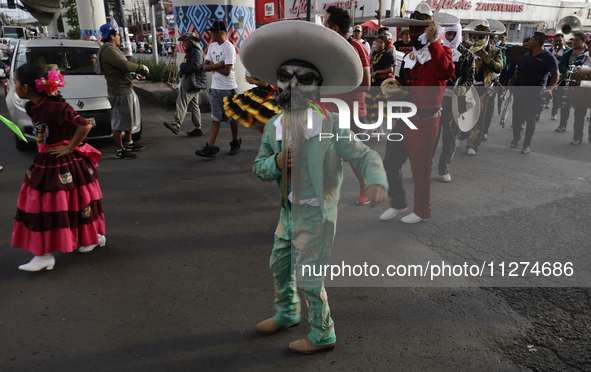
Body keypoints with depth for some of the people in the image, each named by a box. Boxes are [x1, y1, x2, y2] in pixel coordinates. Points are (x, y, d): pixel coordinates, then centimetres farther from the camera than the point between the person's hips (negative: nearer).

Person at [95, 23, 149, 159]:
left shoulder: (112, 49, 19)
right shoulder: (108, 50, -17)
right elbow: (125, 65, -26)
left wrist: (134, 75, 22)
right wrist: (142, 68, -13)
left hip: (126, 89, 11)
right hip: (119, 91, -11)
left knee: (129, 117, 22)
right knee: (119, 121, -5)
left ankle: (128, 143, 36)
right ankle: (119, 150, 2)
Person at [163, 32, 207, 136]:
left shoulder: (196, 51, -10)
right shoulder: (190, 51, 23)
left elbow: (196, 66, -25)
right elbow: (183, 66, 19)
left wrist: (183, 68, -10)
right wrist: (182, 73, -4)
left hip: (193, 82, -11)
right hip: (188, 81, 11)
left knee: (182, 102, -17)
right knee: (194, 105, 11)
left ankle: (177, 125, -23)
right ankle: (198, 128, 14)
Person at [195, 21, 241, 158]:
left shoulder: (229, 47, -12)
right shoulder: (212, 46, 13)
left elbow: (226, 71, -18)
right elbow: (206, 67, 8)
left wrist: (213, 66, -4)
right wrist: (217, 65, -10)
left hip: (228, 88, -6)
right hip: (215, 88, 6)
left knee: (232, 118, 6)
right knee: (215, 118, 2)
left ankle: (235, 143, 24)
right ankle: (210, 147, -3)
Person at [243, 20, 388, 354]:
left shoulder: (330, 124, -18)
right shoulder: (274, 126, -1)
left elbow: (364, 155, -19)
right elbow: (259, 167, 6)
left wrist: (377, 181, -38)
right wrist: (276, 163, -16)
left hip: (316, 214, -7)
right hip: (290, 211, 7)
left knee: (308, 279, 4)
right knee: (280, 265, 23)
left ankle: (323, 335, 29)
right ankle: (288, 314, 50)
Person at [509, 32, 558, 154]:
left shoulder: (548, 57, -4)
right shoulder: (525, 56, 12)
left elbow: (555, 75, -6)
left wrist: (550, 89, -22)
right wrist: (511, 83, -1)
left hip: (536, 93, -4)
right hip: (520, 91, 4)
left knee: (530, 118, 1)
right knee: (516, 116, 6)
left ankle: (527, 144, 12)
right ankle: (516, 138, 25)